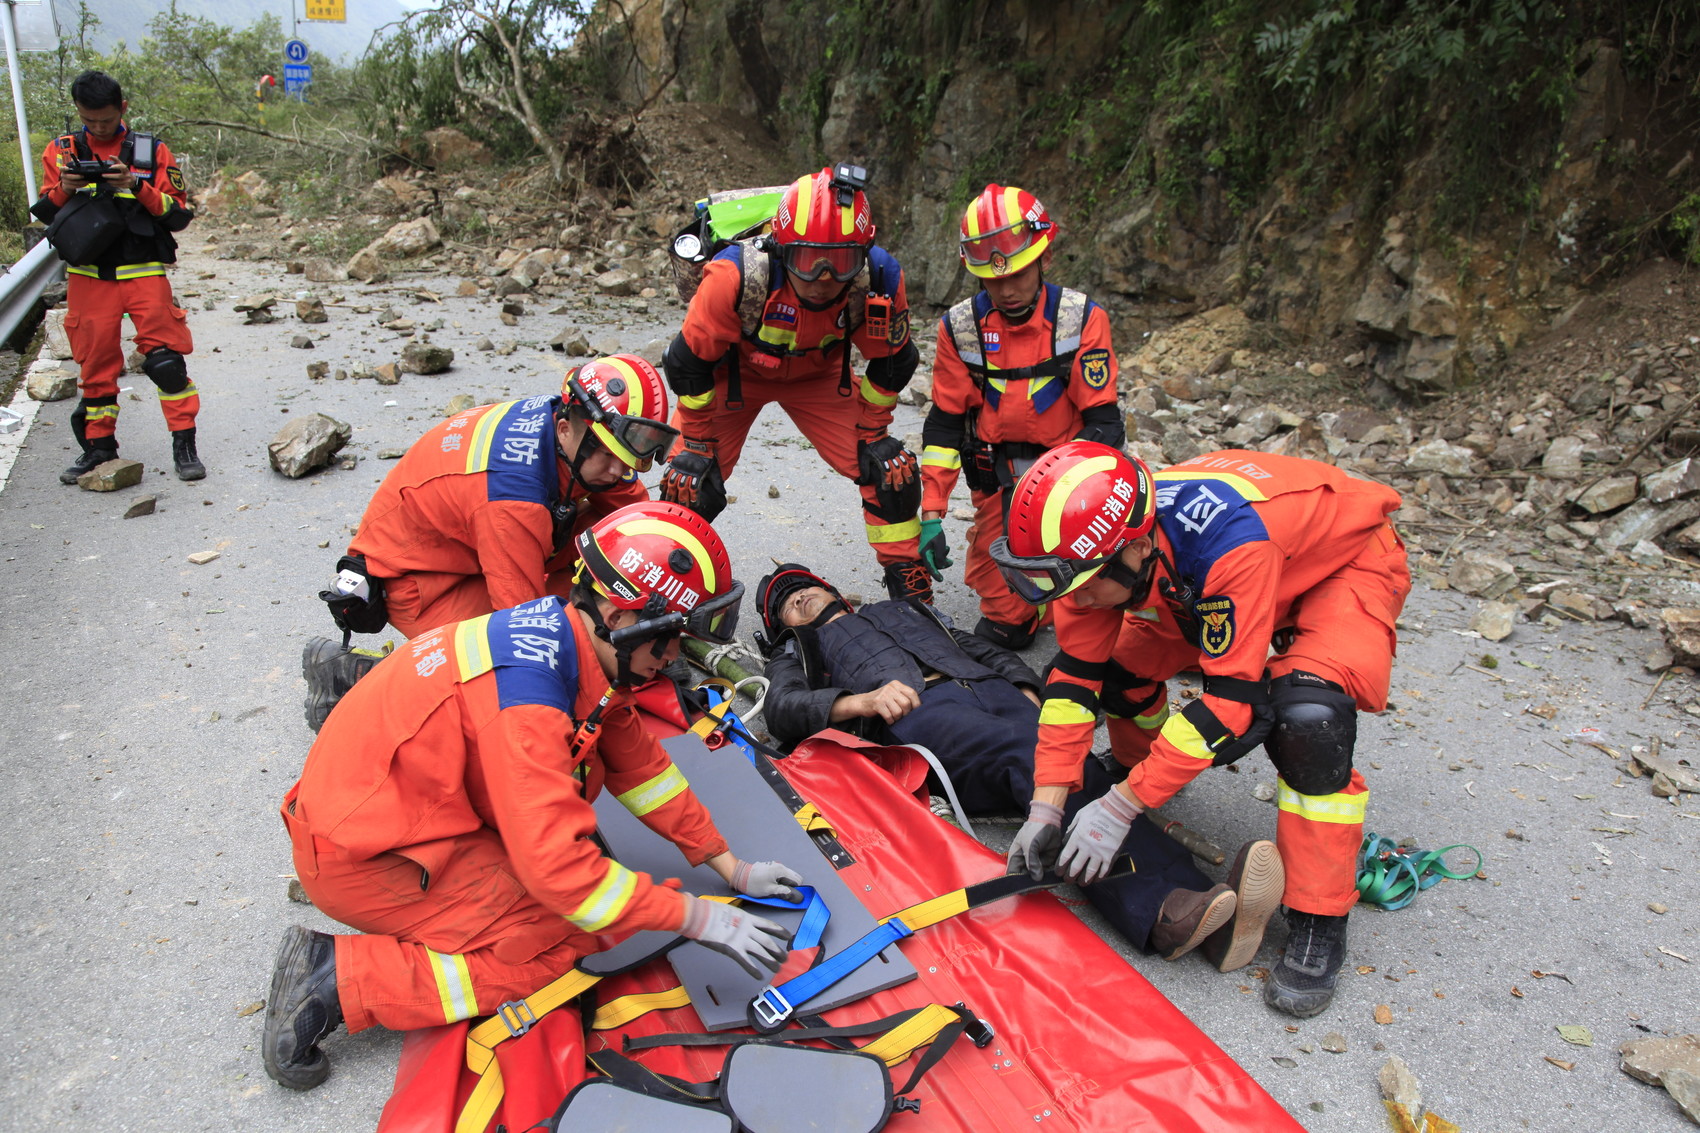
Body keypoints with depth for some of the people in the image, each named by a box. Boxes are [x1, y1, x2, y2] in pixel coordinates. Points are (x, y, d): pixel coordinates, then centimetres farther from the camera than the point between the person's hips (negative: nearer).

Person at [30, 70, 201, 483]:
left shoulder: (152, 151, 3)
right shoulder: (62, 151, 9)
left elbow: (179, 215, -1)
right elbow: (44, 214, 12)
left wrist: (136, 187, -15)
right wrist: (64, 189, -9)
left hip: (144, 273, -2)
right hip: (88, 275, 2)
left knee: (166, 357, -11)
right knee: (95, 363, 7)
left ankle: (184, 444, -3)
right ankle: (98, 446, 19)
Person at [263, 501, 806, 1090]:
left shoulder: (579, 641, -4)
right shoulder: (529, 689, -32)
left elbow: (637, 763, 7)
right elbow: (557, 866, -32)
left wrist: (730, 866, 6)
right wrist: (698, 918, -24)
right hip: (361, 855, -8)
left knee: (582, 772, 4)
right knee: (562, 942, -11)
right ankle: (336, 978, -8)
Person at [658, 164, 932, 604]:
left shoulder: (880, 280, -30)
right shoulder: (736, 277, -39)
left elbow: (891, 362, -9)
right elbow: (690, 363, -23)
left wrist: (871, 432, -5)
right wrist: (697, 444, -14)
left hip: (818, 376, 2)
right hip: (734, 372, -2)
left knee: (890, 469, -7)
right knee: (690, 483, -11)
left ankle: (912, 589, 11)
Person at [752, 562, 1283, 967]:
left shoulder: (906, 608, 41)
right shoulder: (800, 651, 30)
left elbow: (986, 649, 31)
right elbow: (782, 709, 7)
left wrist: (1027, 695, 9)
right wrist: (862, 701, -13)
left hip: (990, 689, 4)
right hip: (918, 714, -4)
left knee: (1077, 768, -27)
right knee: (1039, 762, -34)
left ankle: (1179, 909, -49)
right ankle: (1158, 909, -54)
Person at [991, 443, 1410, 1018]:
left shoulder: (1232, 541, -43)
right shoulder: (1098, 545, -23)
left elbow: (1232, 696, -38)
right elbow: (1075, 673, -16)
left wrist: (1121, 807, -36)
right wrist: (1047, 804, -21)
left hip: (1349, 563, -6)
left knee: (1307, 716, -31)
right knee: (1118, 661, -4)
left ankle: (1317, 924, -14)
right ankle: (1143, 762, 30)